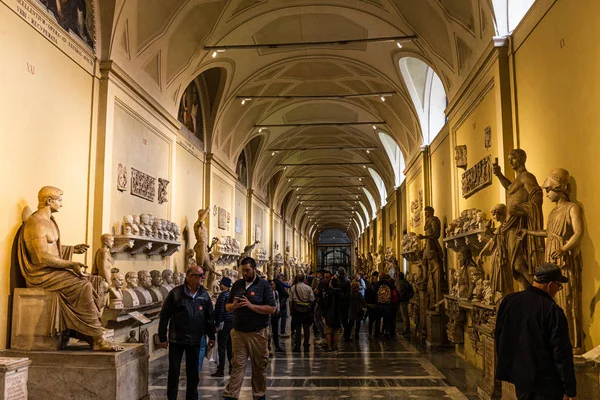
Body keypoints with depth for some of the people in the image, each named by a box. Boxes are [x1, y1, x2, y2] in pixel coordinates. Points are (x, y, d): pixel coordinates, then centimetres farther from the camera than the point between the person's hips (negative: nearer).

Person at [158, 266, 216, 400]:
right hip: (176, 340, -3)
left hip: (195, 340, 3)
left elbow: (209, 317, 10)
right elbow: (164, 316, -8)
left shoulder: (204, 295, 3)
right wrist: (162, 338, -7)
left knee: (193, 372, 13)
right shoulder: (176, 293, -10)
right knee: (174, 372, 5)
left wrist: (211, 336, 10)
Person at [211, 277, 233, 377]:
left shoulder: (223, 295, -12)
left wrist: (217, 324, -11)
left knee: (222, 347, -3)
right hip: (233, 323, 8)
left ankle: (221, 370, -1)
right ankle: (232, 368, 17)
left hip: (224, 323, -7)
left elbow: (220, 310, -16)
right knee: (230, 346, 13)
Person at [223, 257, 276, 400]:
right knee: (238, 365, 1)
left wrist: (251, 305, -20)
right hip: (238, 333, 3)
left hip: (257, 333, -3)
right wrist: (234, 305, -10)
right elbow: (227, 306, 14)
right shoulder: (237, 285, 9)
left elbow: (272, 308, -11)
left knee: (259, 366, 9)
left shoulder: (264, 285, -5)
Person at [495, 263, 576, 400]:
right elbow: (562, 354, -18)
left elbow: (499, 337, 9)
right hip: (546, 382, -6)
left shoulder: (509, 301, -2)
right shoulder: (552, 310, -21)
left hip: (519, 375, 6)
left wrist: (506, 365, 22)